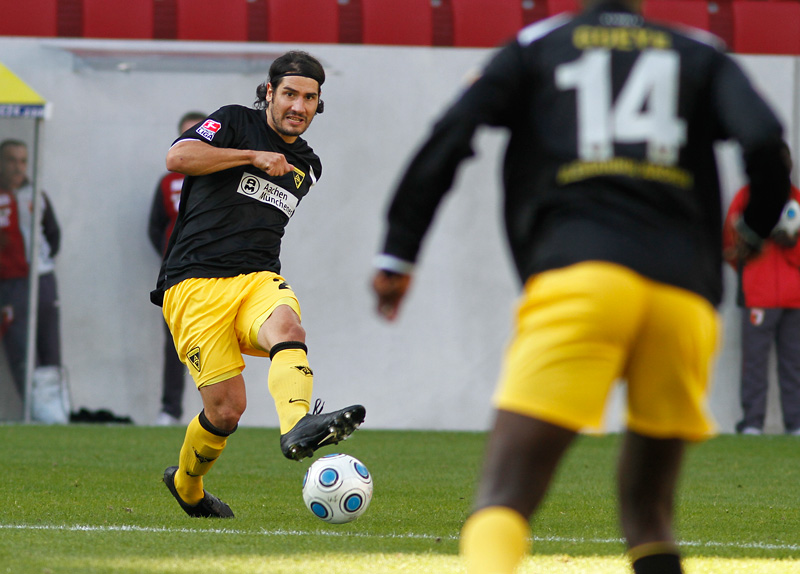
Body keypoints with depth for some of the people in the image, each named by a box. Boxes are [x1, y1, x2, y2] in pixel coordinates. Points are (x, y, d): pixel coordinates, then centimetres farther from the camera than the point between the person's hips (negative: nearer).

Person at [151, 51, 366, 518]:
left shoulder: (308, 166, 22)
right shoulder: (235, 123, 4)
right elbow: (178, 157, -14)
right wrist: (254, 156, -13)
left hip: (258, 280, 4)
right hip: (195, 286, -4)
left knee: (287, 326, -33)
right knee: (227, 410, -11)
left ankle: (299, 427, -58)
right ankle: (186, 484, 18)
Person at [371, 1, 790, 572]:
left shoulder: (536, 46, 20)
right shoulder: (701, 55, 23)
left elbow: (449, 139, 8)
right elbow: (764, 140, 5)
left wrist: (397, 255, 13)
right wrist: (755, 230, 24)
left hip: (576, 274, -2)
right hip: (684, 297, 3)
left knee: (505, 498, -12)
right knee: (648, 512, 18)